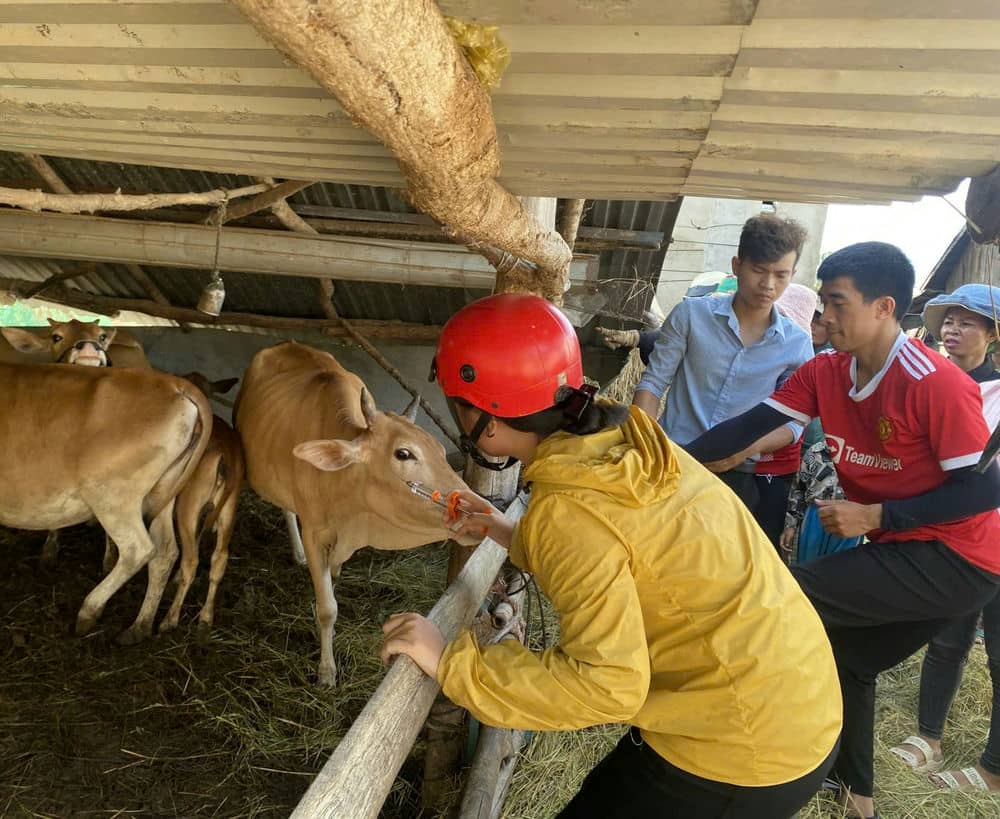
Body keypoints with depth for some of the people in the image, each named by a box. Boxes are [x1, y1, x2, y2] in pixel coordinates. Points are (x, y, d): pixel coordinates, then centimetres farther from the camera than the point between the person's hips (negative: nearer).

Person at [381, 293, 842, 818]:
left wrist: (452, 663, -23)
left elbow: (608, 685, -28)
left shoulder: (567, 512, -26)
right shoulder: (624, 439, -2)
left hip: (744, 749, -8)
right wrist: (515, 537, 15)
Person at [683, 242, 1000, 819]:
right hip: (903, 552, 8)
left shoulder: (938, 385, -23)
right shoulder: (826, 373, -3)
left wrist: (874, 517, -22)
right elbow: (749, 426, -8)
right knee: (850, 657, 21)